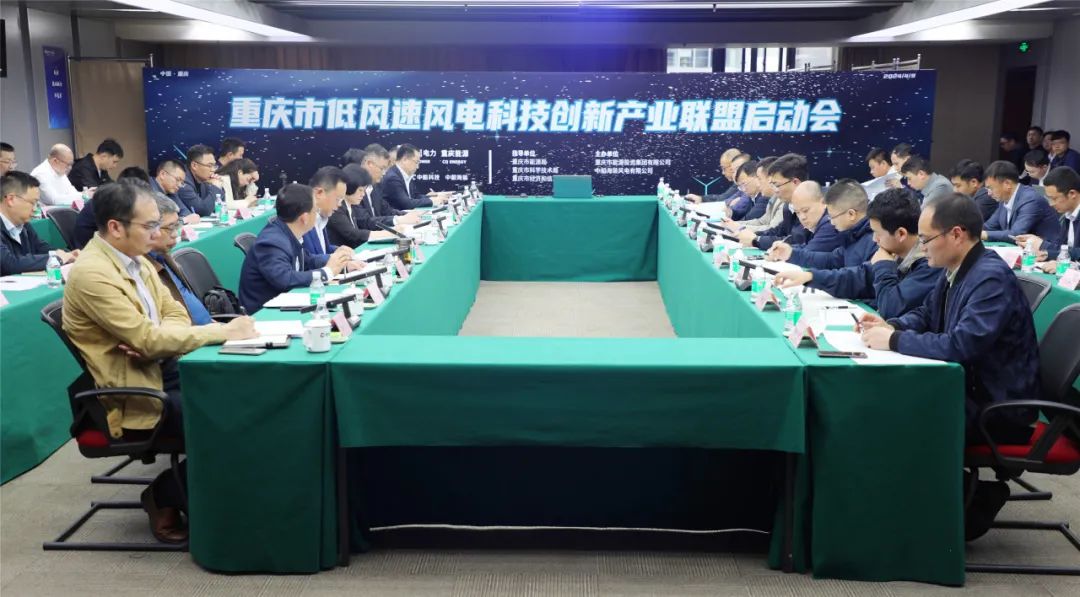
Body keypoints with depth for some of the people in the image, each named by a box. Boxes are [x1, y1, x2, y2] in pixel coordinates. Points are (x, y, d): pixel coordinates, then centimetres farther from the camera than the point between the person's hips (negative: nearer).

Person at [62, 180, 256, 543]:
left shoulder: (134, 258, 5)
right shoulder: (91, 274, -21)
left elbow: (175, 313, 10)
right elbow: (148, 339, -25)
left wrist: (151, 341, -13)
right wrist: (223, 331, -22)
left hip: (160, 368, 8)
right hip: (131, 395, -8)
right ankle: (165, 497, 3)